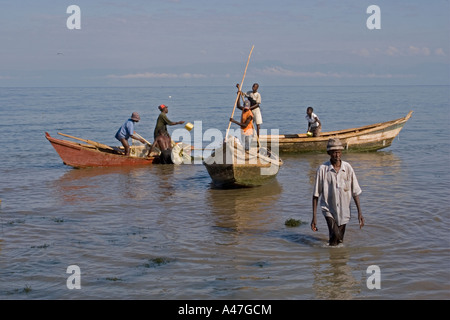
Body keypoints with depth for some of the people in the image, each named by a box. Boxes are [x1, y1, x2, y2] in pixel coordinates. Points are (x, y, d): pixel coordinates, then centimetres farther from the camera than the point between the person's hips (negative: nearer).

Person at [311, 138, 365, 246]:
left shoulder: (347, 168, -3)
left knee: (340, 241, 10)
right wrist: (314, 217, -7)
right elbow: (316, 195, -5)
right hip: (329, 210, -3)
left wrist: (359, 212, -2)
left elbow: (355, 192, 3)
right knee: (335, 235, -22)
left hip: (343, 211, 3)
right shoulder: (322, 169, -10)